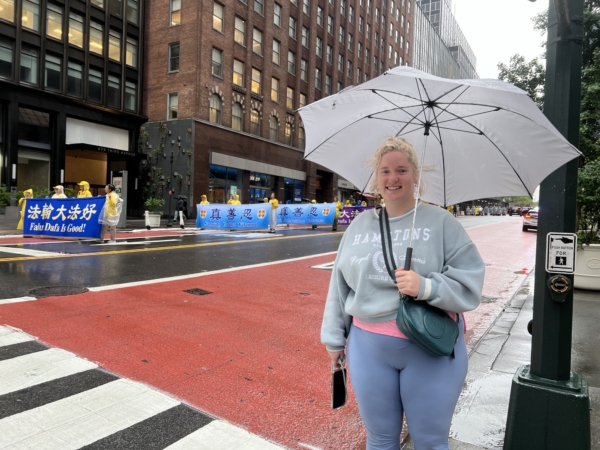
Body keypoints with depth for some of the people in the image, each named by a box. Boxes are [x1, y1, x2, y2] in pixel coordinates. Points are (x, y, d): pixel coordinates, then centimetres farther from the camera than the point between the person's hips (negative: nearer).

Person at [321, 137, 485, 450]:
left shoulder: (440, 222, -5)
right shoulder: (359, 225, 5)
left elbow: (470, 282, -9)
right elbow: (340, 284, 9)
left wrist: (426, 287, -26)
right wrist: (334, 339, 11)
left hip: (432, 349, -2)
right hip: (368, 347, 3)